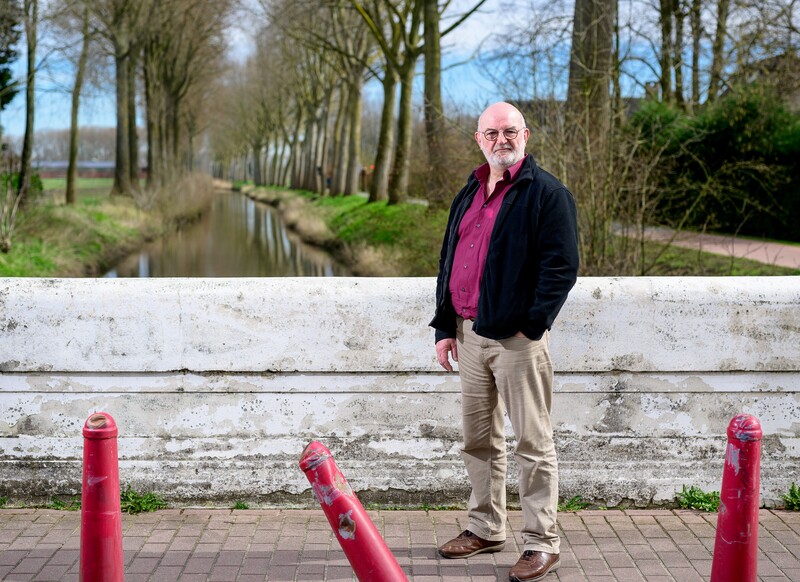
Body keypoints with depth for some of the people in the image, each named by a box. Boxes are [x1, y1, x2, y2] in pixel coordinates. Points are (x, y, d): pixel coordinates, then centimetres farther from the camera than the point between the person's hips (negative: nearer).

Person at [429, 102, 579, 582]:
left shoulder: (546, 192, -6)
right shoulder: (470, 194, 16)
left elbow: (562, 266, -13)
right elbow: (449, 260, 19)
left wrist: (532, 325, -16)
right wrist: (445, 327, 14)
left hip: (517, 339, -7)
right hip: (470, 334, 7)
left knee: (533, 443, -1)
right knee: (479, 439, 15)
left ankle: (542, 543, 8)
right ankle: (486, 528, 29)